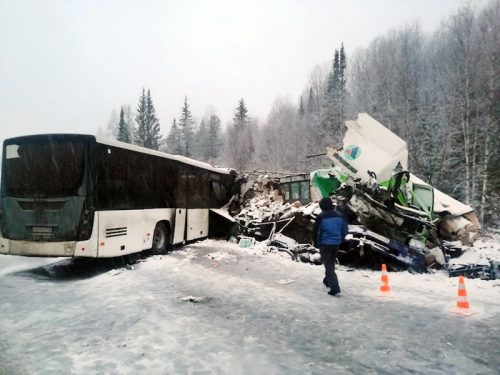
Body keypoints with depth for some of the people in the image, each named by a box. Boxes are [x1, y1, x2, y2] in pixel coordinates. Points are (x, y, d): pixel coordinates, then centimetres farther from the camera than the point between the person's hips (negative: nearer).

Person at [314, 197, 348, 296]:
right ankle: (328, 281, 43)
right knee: (331, 263, 23)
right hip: (336, 243, 5)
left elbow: (317, 231, -8)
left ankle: (335, 287, -9)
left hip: (325, 244, -5)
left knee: (328, 265, 0)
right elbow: (345, 230, 7)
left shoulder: (321, 217, -13)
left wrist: (316, 243, 6)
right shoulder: (339, 216, 1)